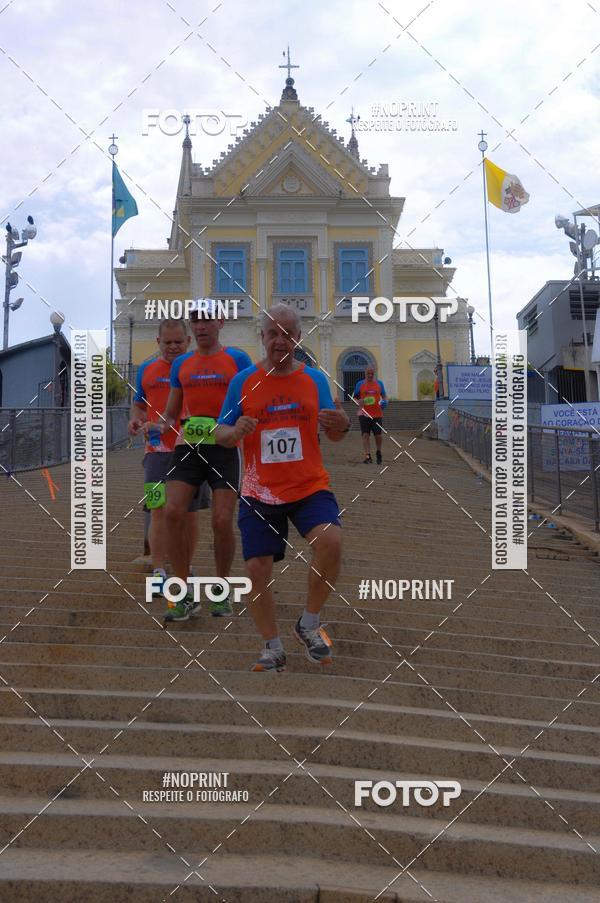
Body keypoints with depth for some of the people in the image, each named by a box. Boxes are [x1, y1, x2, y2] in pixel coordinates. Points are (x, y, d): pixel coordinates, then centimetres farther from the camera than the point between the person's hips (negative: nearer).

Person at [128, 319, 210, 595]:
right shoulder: (146, 370, 11)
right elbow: (138, 404, 20)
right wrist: (135, 419, -2)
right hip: (158, 449, 1)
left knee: (189, 512, 8)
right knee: (158, 510, -7)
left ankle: (186, 569, 23)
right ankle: (159, 573, -3)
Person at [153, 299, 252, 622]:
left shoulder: (238, 360, 3)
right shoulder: (181, 364, 14)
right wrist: (164, 425, -3)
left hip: (224, 449, -3)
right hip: (187, 447, 3)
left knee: (222, 521, -7)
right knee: (173, 513, -12)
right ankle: (185, 595, -1)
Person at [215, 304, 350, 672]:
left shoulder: (315, 378, 2)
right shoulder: (243, 381, 1)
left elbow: (333, 436, 4)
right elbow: (221, 433, 3)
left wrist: (342, 425, -20)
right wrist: (234, 432, -21)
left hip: (310, 487, -1)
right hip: (259, 493, 1)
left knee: (331, 541, -26)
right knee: (257, 570, -3)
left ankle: (309, 624, -2)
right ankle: (274, 649, 19)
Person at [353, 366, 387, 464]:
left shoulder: (379, 383, 10)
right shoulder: (360, 384, 6)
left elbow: (384, 396, 15)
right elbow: (354, 397, 10)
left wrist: (384, 402, -8)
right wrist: (358, 402, -12)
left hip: (377, 414, 1)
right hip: (364, 414, -1)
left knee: (378, 435, 2)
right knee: (365, 435, -8)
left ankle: (378, 453, 28)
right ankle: (368, 457, -7)